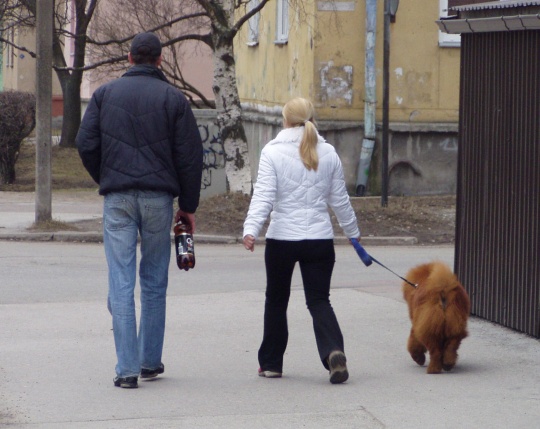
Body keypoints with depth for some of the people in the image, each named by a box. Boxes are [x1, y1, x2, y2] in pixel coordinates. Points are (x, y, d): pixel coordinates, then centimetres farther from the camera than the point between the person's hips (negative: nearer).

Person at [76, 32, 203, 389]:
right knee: (154, 281, 13)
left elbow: (86, 144, 1)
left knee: (121, 283, -1)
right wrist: (188, 206, 8)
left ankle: (127, 368, -7)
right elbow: (190, 156, 0)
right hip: (158, 198, 0)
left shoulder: (105, 94, 5)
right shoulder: (173, 98, 2)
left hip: (117, 199, 0)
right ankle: (151, 361, 19)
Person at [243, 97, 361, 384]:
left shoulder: (272, 152, -5)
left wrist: (251, 229, -20)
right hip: (320, 239, 2)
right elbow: (339, 199, 13)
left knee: (276, 301, 14)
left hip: (282, 239, -2)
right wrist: (353, 232, 25)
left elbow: (263, 196, -15)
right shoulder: (328, 153, 6)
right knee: (319, 300, 4)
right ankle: (333, 351, -21)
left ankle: (271, 363, 21)